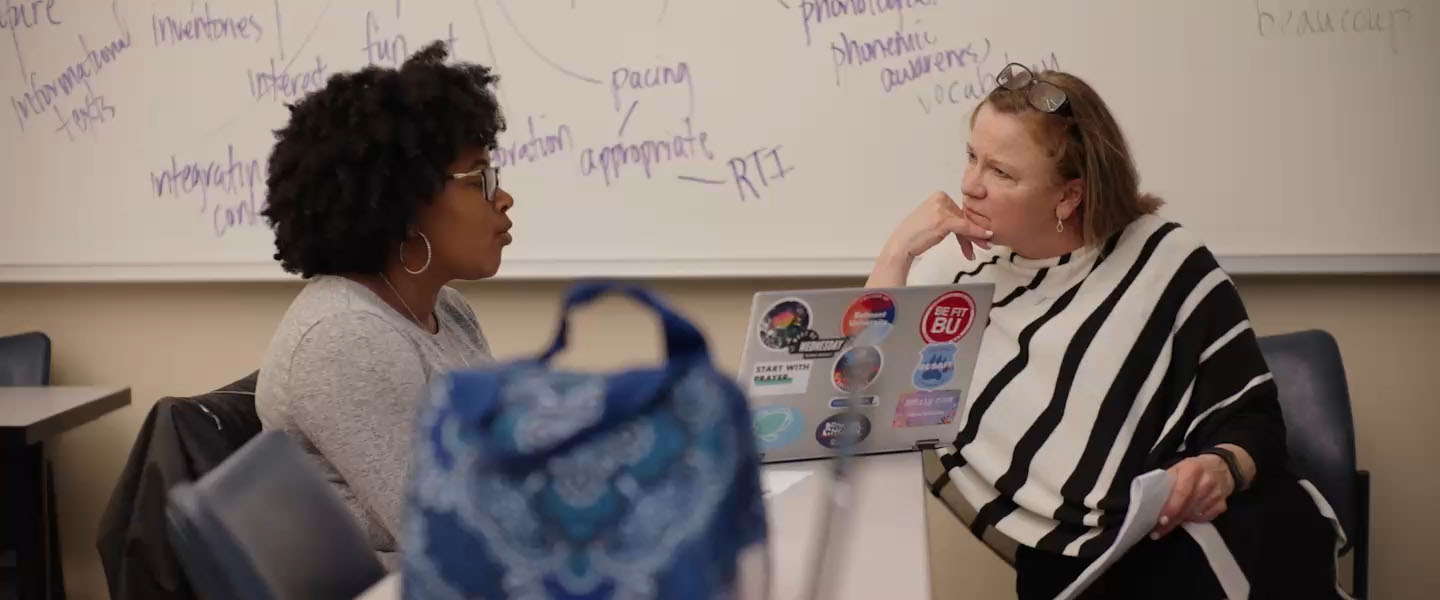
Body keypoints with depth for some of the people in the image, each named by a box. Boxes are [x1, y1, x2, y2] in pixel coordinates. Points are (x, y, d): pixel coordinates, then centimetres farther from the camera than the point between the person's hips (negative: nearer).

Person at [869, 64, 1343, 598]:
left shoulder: (1163, 260, 3)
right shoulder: (956, 268, 10)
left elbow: (1250, 413, 3)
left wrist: (1222, 469, -20)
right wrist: (897, 253, -5)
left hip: (1209, 526, 0)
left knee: (1279, 541, -35)